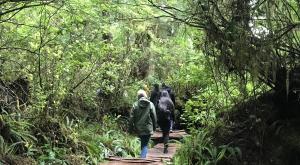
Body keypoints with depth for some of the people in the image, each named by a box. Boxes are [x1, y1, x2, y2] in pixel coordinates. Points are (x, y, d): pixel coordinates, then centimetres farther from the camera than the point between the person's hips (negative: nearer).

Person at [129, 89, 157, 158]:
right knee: (145, 144, 4)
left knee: (142, 143, 21)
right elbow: (154, 117, -1)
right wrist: (154, 126, 12)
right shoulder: (150, 104, -5)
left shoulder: (135, 105, -6)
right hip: (148, 129, -1)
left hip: (138, 128, 1)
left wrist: (131, 127, 6)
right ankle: (143, 156, -9)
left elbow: (132, 117, -4)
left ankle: (143, 156, 28)